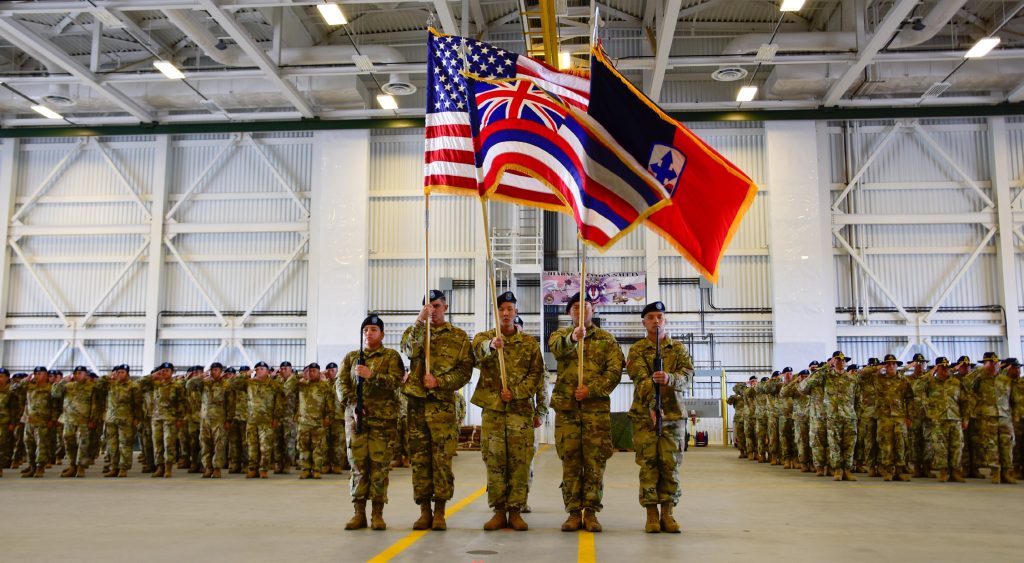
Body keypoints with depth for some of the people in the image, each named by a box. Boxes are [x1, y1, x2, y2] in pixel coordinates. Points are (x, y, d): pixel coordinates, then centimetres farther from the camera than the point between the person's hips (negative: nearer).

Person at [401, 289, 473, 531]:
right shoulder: (415, 331, 12)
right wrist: (420, 322, -20)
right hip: (416, 402, 2)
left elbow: (465, 371, 1)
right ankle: (424, 511, 12)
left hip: (443, 404, -2)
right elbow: (409, 350, -11)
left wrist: (439, 381, -12)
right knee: (419, 457, 4)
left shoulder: (459, 336, 8)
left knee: (442, 458, -2)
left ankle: (439, 512, 7)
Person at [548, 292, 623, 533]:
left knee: (595, 461, 0)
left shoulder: (607, 339, 10)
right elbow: (557, 347, -16)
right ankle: (574, 512, 11)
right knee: (570, 461, 3)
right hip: (566, 407, 0)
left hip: (597, 407, 0)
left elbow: (615, 371, 0)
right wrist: (573, 337, -38)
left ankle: (591, 512, 9)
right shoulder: (561, 334, 10)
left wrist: (591, 389, -14)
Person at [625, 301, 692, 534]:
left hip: (673, 414, 2)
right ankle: (651, 514, 5)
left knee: (671, 463, 1)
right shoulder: (637, 350, 4)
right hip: (644, 414, -2)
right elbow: (640, 377, -13)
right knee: (648, 463, -2)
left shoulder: (679, 348, 11)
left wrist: (670, 378, -28)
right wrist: (653, 403, -30)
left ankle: (667, 513, 10)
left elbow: (687, 373, -5)